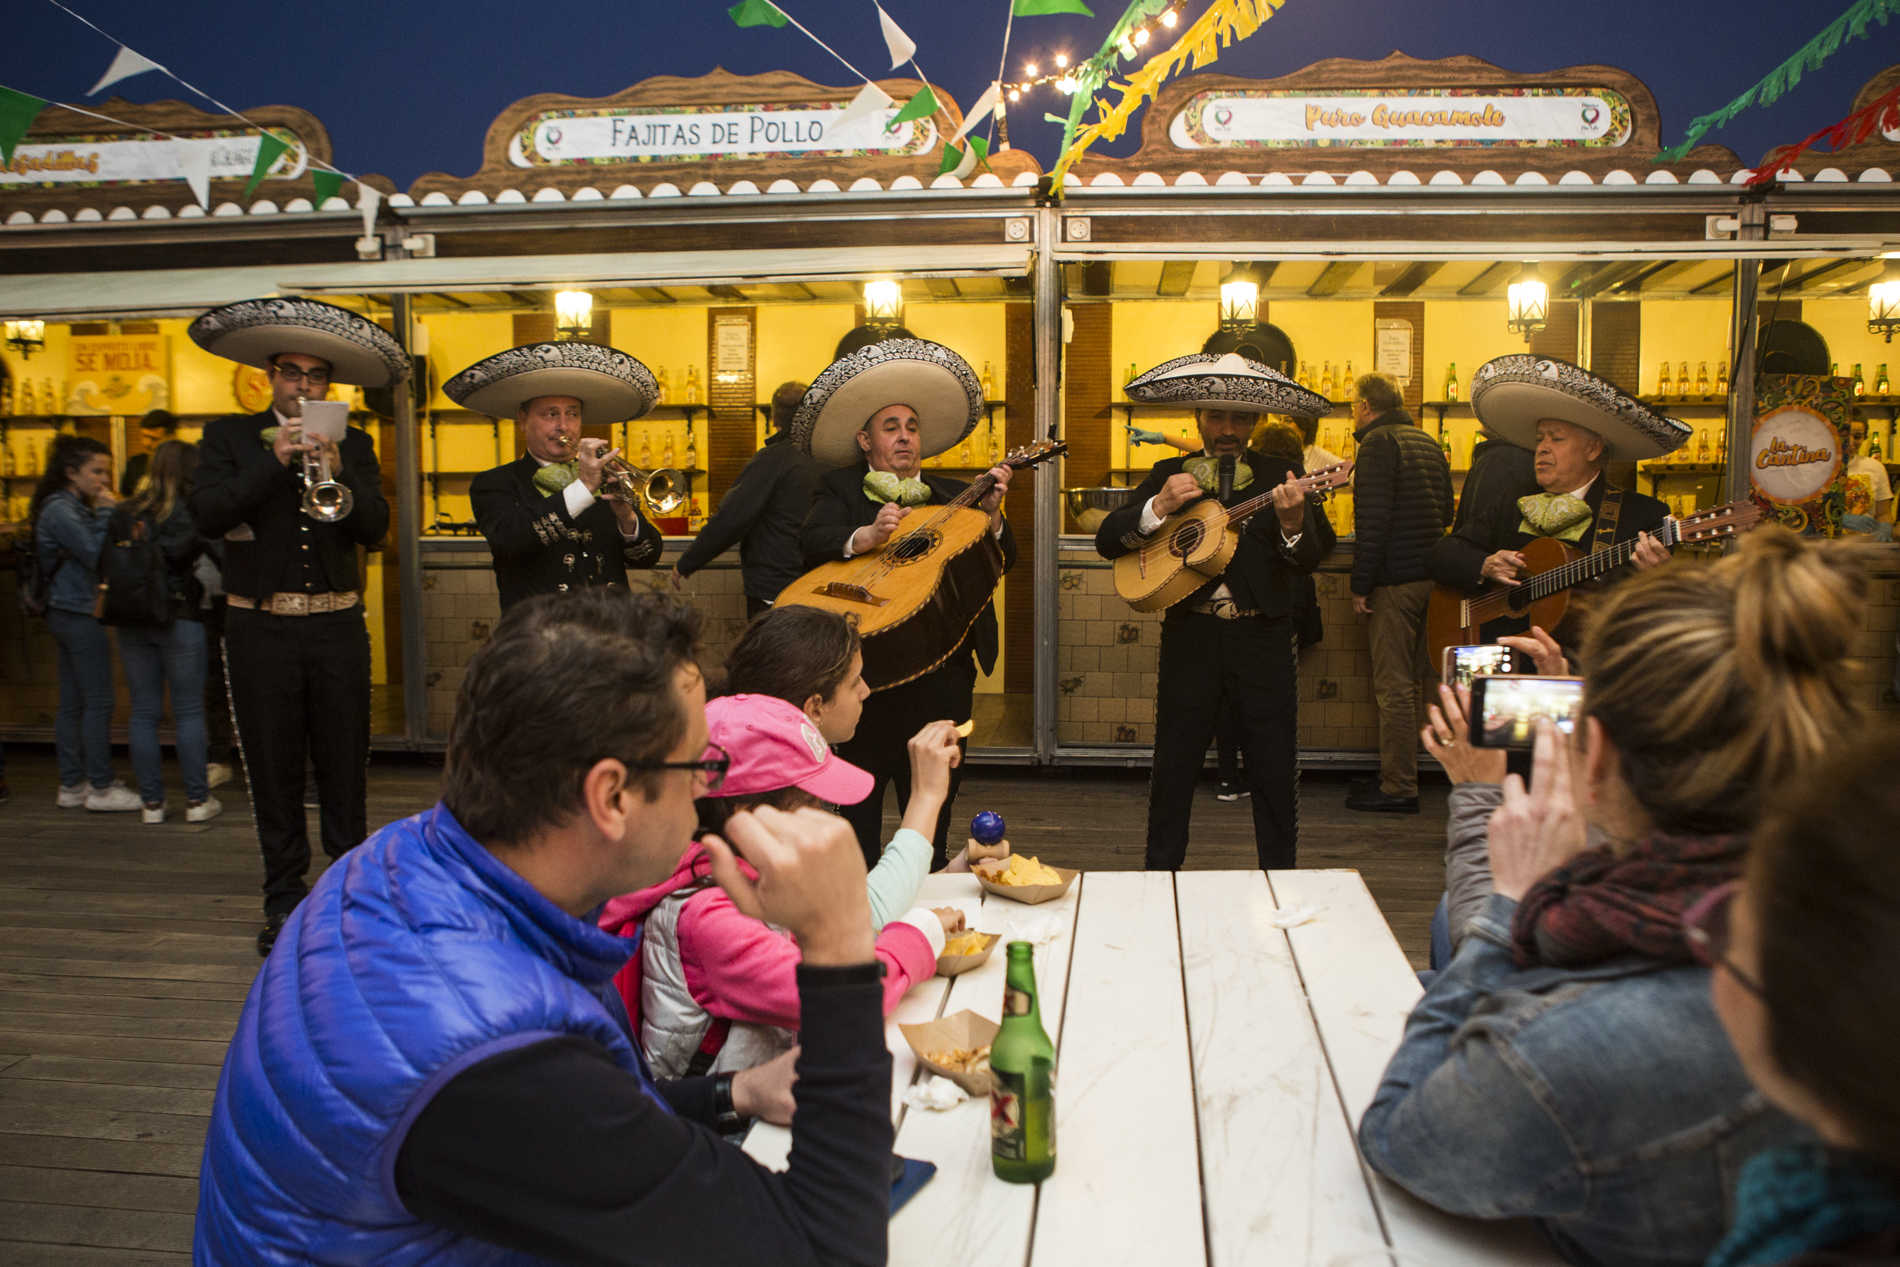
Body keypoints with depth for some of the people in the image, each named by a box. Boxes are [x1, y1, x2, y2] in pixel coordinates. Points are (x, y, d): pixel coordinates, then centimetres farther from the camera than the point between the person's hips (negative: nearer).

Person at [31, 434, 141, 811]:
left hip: (67, 613, 10)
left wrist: (104, 514, 2)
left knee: (71, 704, 12)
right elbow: (96, 555, -20)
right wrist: (106, 513, -12)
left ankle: (71, 784, 17)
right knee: (99, 702, -5)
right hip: (80, 614, -10)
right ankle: (101, 788, 0)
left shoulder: (72, 507, 16)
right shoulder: (60, 510, -13)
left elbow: (91, 556, 12)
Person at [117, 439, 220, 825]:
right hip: (179, 619, -4)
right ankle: (197, 799, 8)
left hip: (132, 622, 4)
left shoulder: (127, 512, 2)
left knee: (143, 713, 9)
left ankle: (151, 801, 13)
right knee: (188, 712, 5)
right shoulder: (192, 514, -10)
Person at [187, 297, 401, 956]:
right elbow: (208, 515, -7)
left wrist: (339, 472, -17)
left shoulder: (352, 444, 10)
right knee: (274, 770, 6)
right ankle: (285, 900, 18)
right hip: (262, 629, 0)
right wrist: (275, 461, -13)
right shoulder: (230, 437, 8)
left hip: (337, 628, 1)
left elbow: (375, 528, -2)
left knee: (345, 767, 5)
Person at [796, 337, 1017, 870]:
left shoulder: (954, 495, 15)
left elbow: (1001, 563, 7)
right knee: (860, 795, 4)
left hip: (941, 670, 3)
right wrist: (868, 535, -27)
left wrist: (991, 516, -12)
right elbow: (811, 541, -10)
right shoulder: (840, 487, 9)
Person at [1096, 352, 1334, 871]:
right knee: (1173, 768, 7)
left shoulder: (1281, 475, 5)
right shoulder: (1169, 474, 8)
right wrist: (1159, 506, -16)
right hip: (1192, 637, 1)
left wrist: (1294, 523, -28)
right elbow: (1107, 540, 0)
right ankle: (1159, 878, 22)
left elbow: (1315, 555, -6)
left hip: (1264, 638, 0)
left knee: (1276, 771, 6)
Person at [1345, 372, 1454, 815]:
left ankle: (1398, 788, -3)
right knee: (1417, 679, 14)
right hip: (1431, 575, 9)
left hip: (1395, 579, -9)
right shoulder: (1428, 443, 16)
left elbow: (1373, 520, -18)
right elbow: (1447, 512, 21)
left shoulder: (1378, 443, -11)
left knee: (1393, 685, -5)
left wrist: (1360, 585, -16)